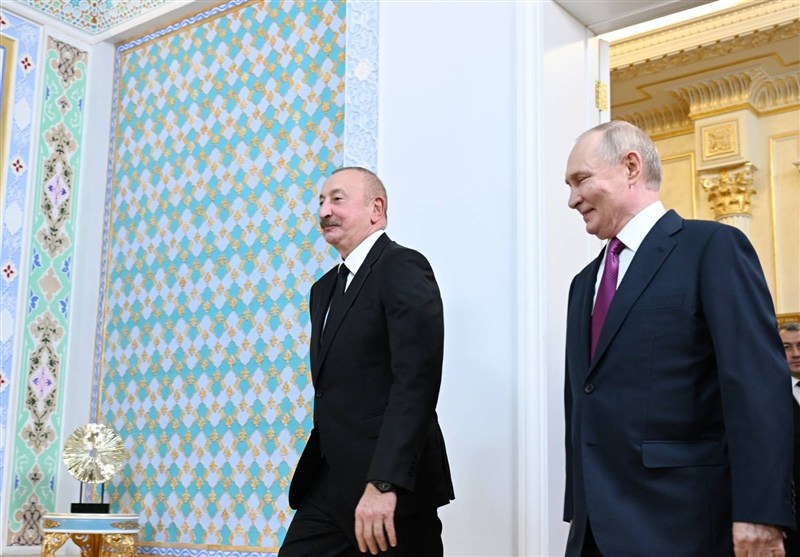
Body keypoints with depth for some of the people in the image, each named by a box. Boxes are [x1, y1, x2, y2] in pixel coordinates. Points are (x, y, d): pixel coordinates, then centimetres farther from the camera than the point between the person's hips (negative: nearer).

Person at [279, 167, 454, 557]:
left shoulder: (403, 268, -10)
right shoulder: (324, 288, 17)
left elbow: (416, 381, -20)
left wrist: (383, 483, -25)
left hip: (390, 486, -7)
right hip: (329, 484, 8)